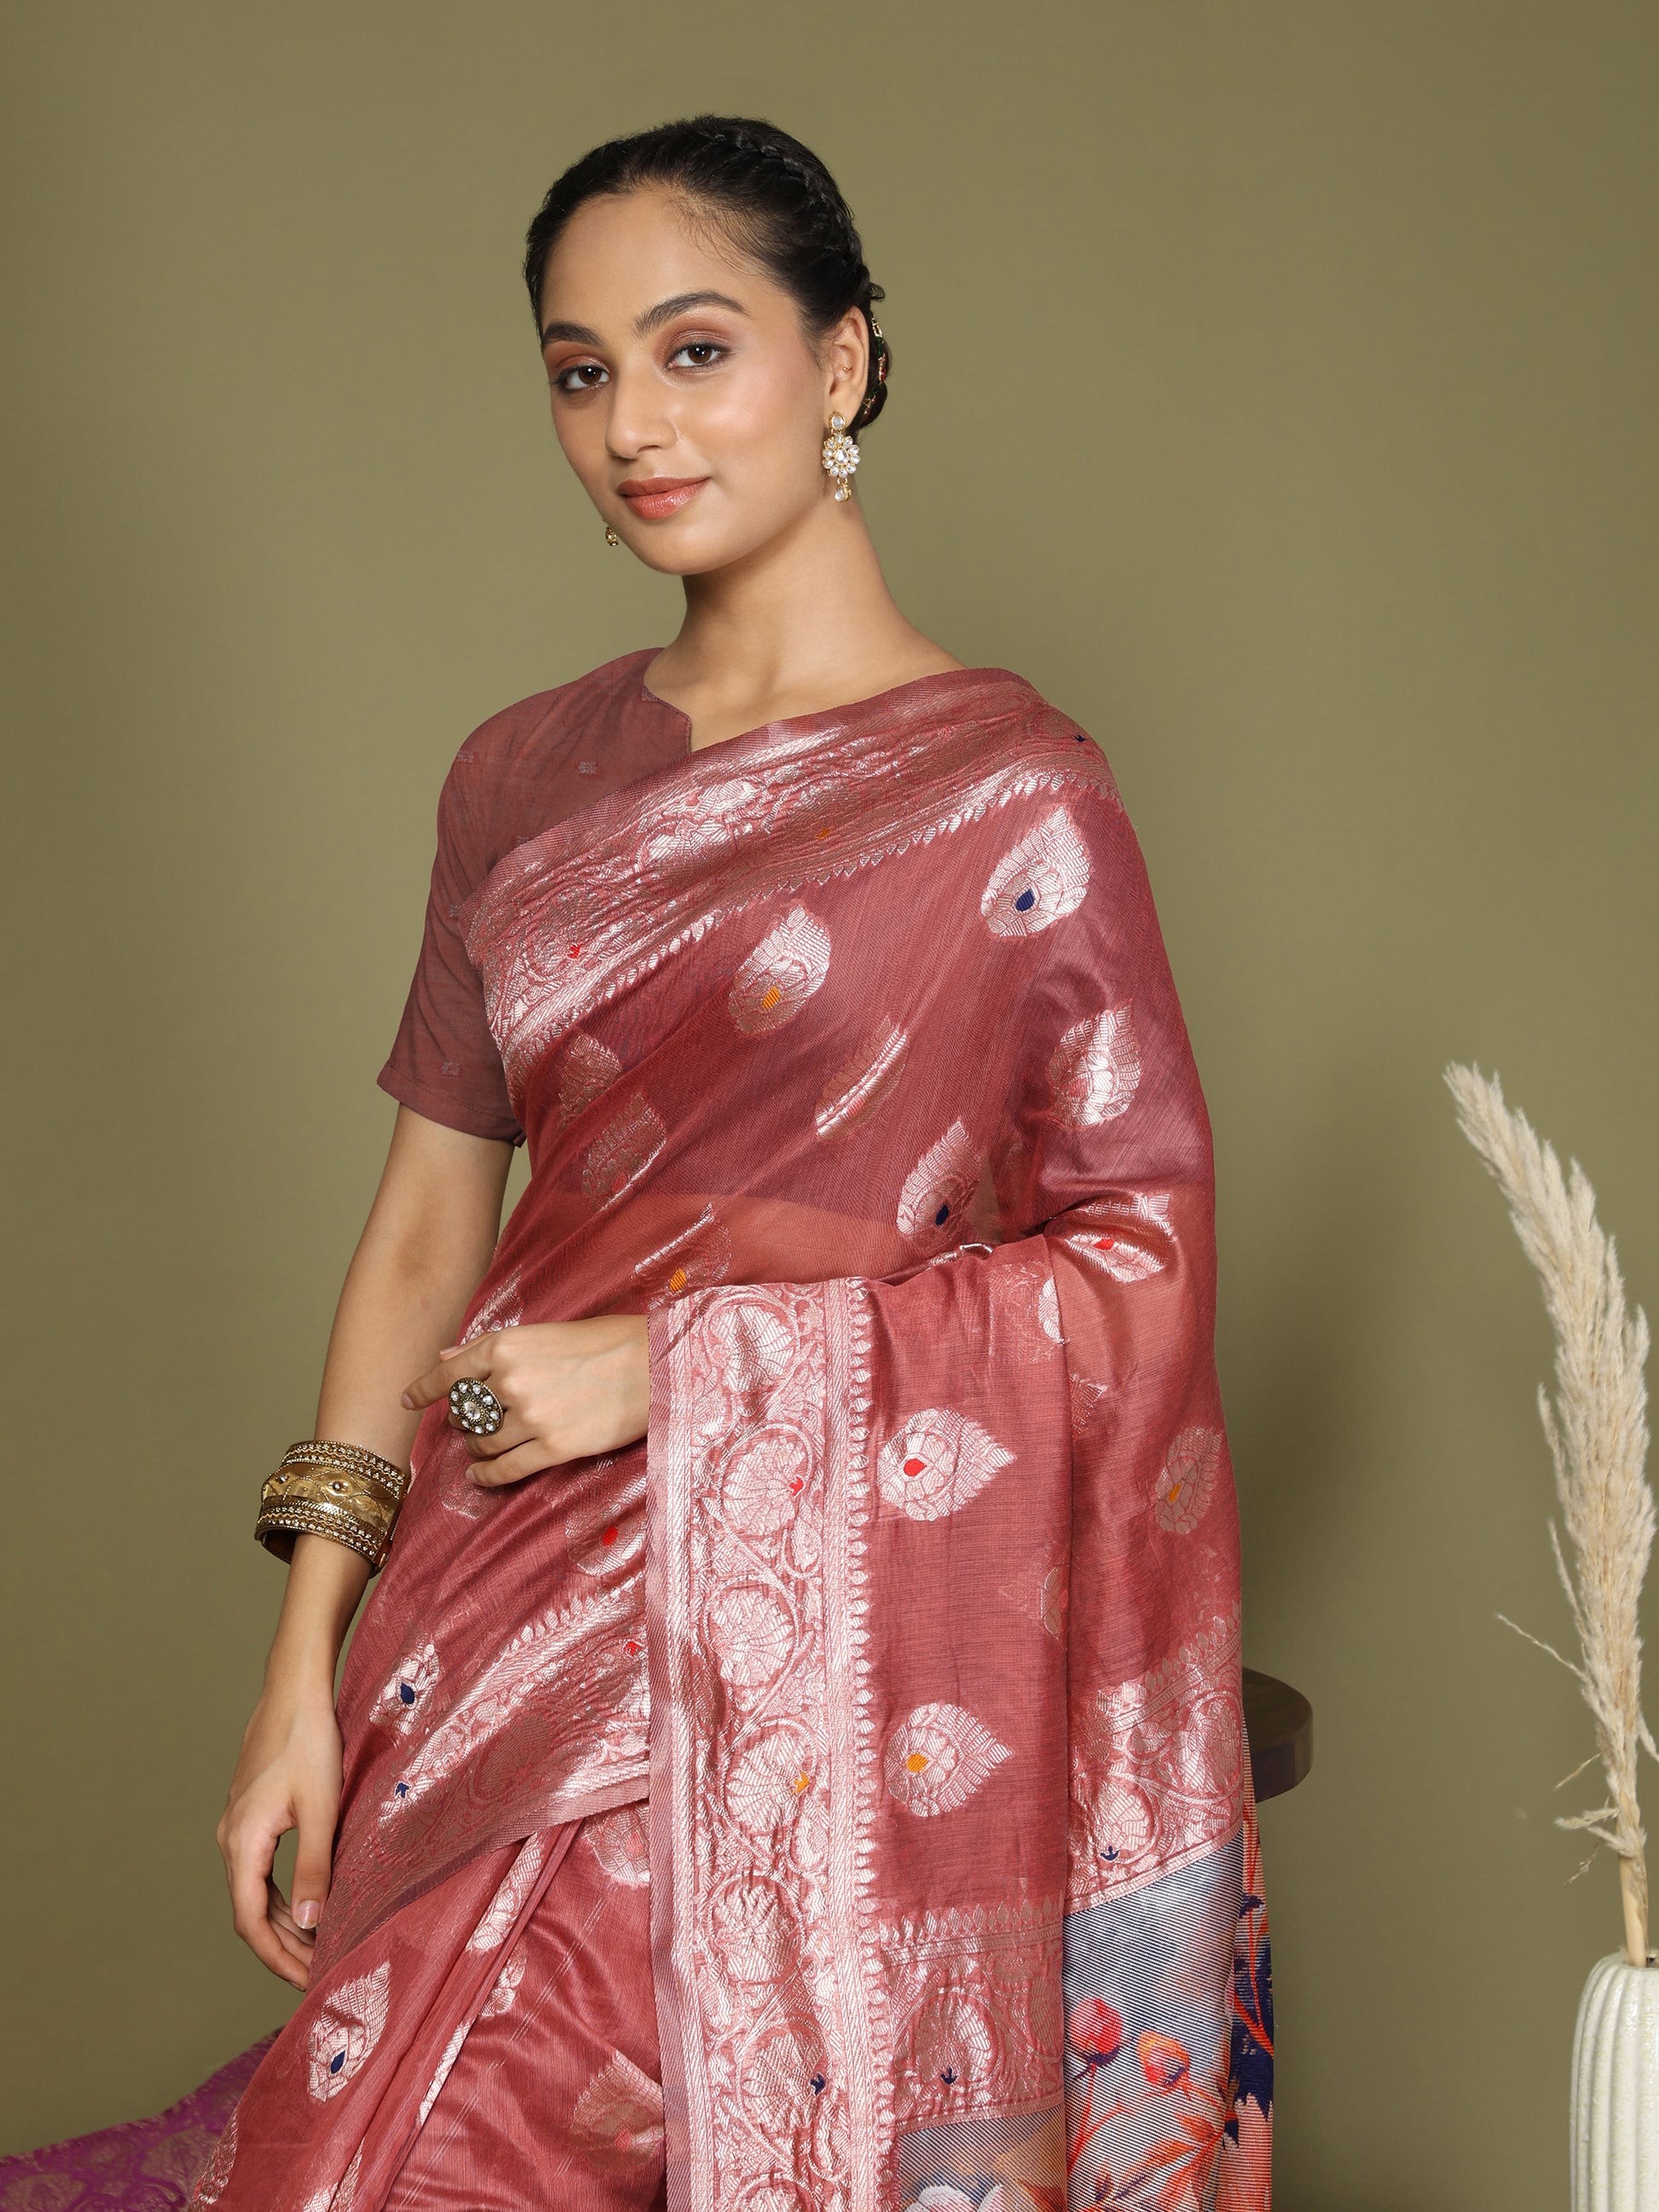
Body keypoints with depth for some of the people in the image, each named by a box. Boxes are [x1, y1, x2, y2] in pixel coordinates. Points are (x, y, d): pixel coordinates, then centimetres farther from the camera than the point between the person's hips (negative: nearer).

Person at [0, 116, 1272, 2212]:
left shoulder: (1009, 795, -4)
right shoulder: (524, 779, 10)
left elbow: (1146, 1255, -6)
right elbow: (426, 1217, 10)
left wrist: (680, 1361, -12)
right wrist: (306, 1661, 3)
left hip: (841, 1642, -4)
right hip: (519, 1628, 4)